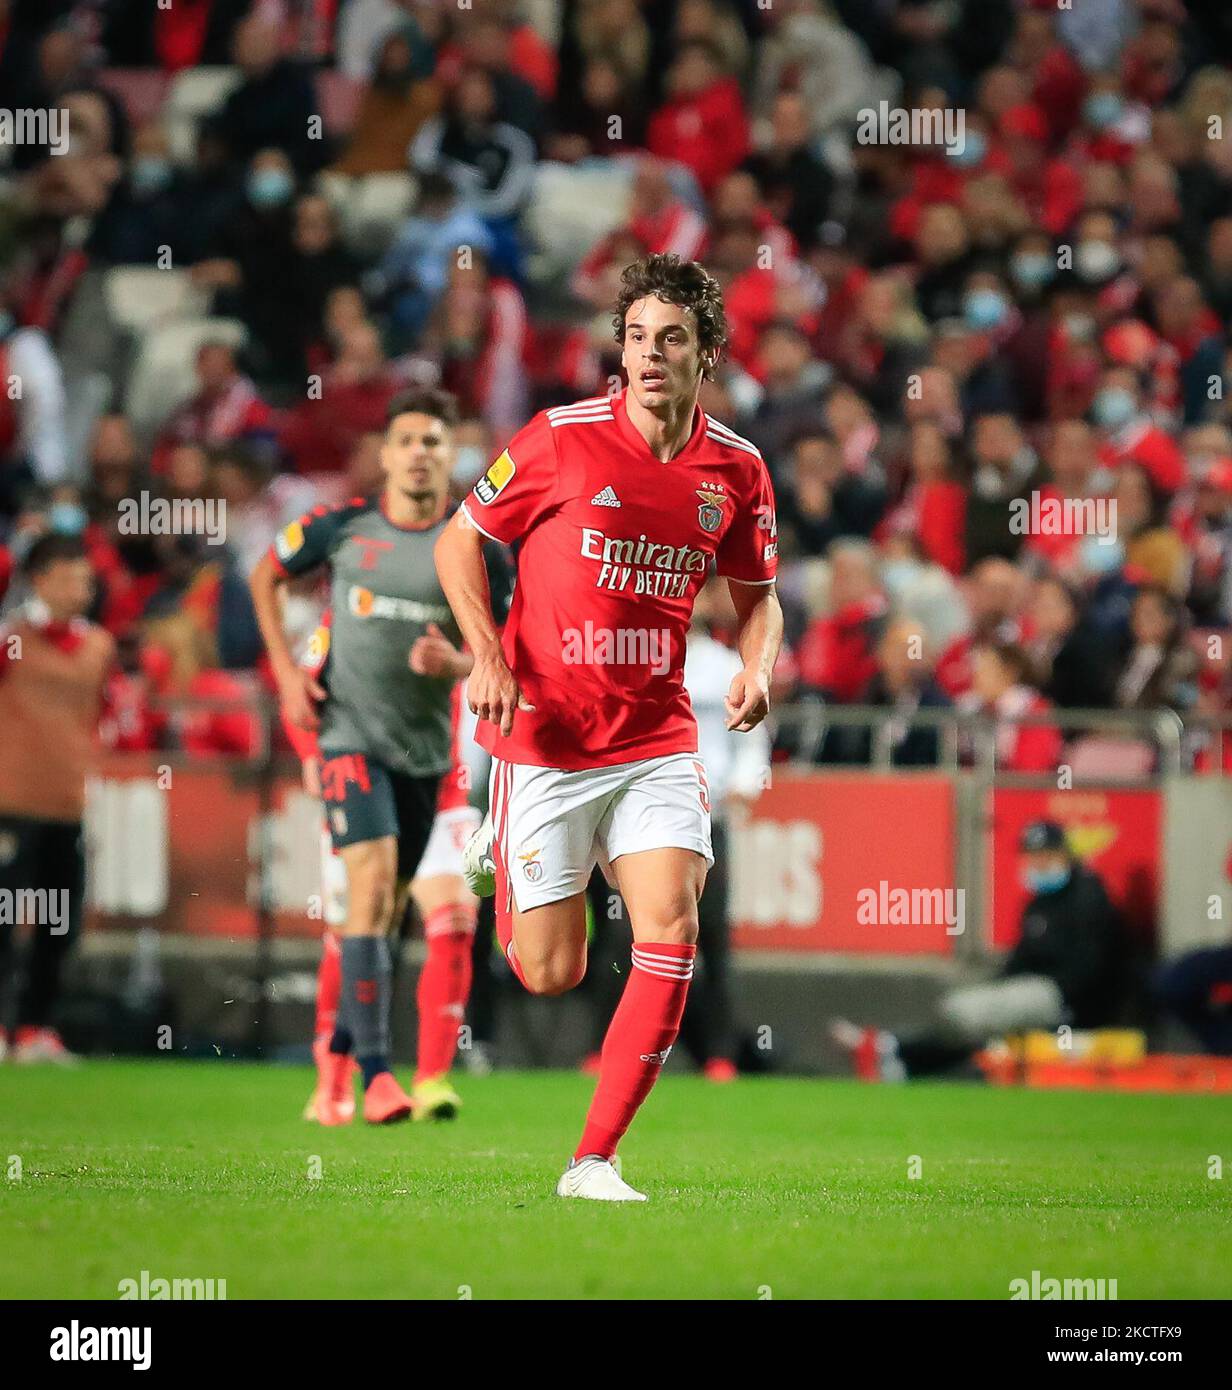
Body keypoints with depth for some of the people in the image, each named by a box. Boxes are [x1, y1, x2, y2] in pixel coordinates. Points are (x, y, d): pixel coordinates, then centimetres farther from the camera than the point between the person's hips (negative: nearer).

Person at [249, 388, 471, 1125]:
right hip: (351, 734, -3)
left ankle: (337, 1062, 32)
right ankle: (376, 1074, -24)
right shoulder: (342, 527, -3)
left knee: (386, 911, 12)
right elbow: (266, 576, 13)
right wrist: (286, 669, 2)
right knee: (372, 884, -20)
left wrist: (452, 664, -20)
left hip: (425, 744, 3)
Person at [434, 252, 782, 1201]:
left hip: (658, 738, 3)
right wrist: (488, 654, -13)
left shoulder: (737, 471, 1)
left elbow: (757, 595, 17)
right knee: (550, 976, 0)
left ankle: (596, 1160, -8)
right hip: (547, 733, -3)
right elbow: (460, 541, 2)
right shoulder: (562, 440, -9)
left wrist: (757, 669, -5)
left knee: (672, 927, -18)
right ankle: (501, 858, 37)